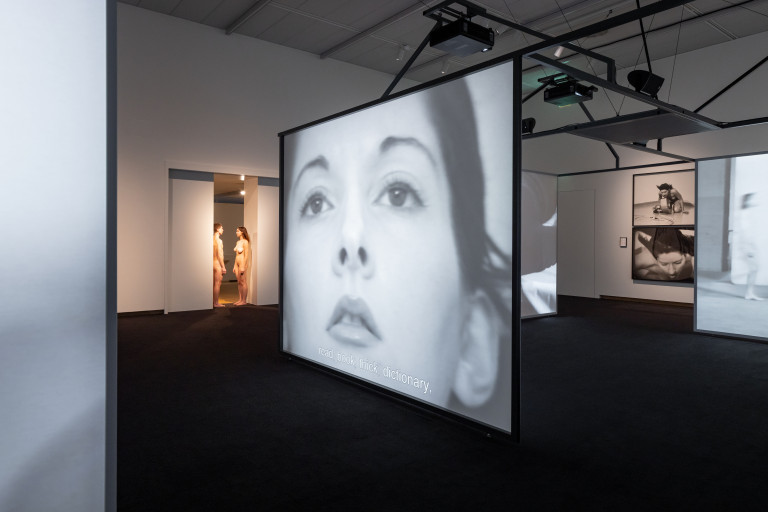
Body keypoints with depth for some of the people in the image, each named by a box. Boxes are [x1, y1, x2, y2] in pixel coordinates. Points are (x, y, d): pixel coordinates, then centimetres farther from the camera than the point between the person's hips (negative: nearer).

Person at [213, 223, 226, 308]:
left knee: (214, 284, 12)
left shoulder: (212, 239, 12)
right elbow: (220, 255, -18)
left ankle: (213, 302, 16)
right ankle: (216, 303, -2)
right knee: (217, 284, -5)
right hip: (218, 264, -9)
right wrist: (223, 267, -15)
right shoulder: (218, 240, -14)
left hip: (213, 263, 9)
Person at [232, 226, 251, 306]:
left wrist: (243, 267, -18)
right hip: (237, 263, 8)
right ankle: (240, 299, 15)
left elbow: (246, 255, -15)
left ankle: (244, 300, 1)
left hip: (243, 263, -8)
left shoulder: (245, 242, -11)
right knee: (239, 282, 9)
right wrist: (234, 266, 15)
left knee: (243, 282, -4)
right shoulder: (238, 242, 14)